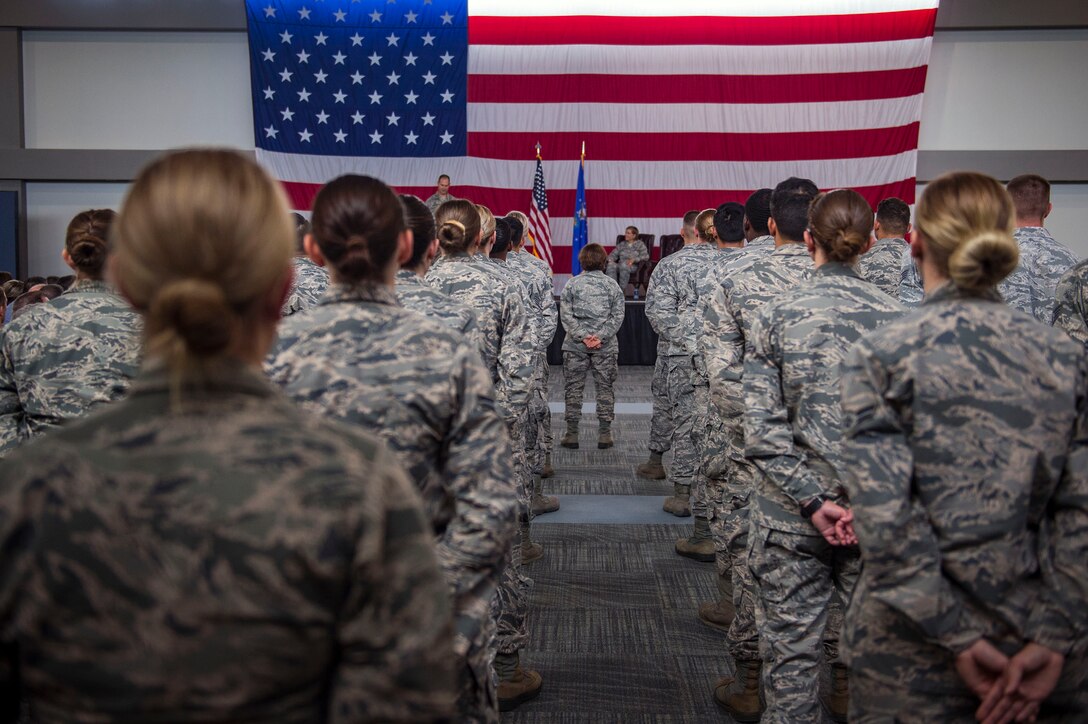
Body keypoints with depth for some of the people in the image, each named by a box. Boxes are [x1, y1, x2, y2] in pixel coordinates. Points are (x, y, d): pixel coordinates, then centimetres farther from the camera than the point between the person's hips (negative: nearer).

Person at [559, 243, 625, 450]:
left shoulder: (572, 284, 0)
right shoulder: (612, 286, 3)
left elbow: (566, 314, -6)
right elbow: (617, 316, -4)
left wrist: (581, 336, -9)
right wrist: (601, 336, -9)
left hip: (575, 346, 0)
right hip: (606, 347, 1)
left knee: (573, 388, 6)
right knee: (605, 387, 8)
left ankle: (572, 433, 7)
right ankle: (604, 433, 9)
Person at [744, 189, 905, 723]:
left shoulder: (777, 314, -7)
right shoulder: (897, 317, -4)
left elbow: (761, 428, -13)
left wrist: (812, 500, -11)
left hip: (791, 513, -1)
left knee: (791, 647, 9)